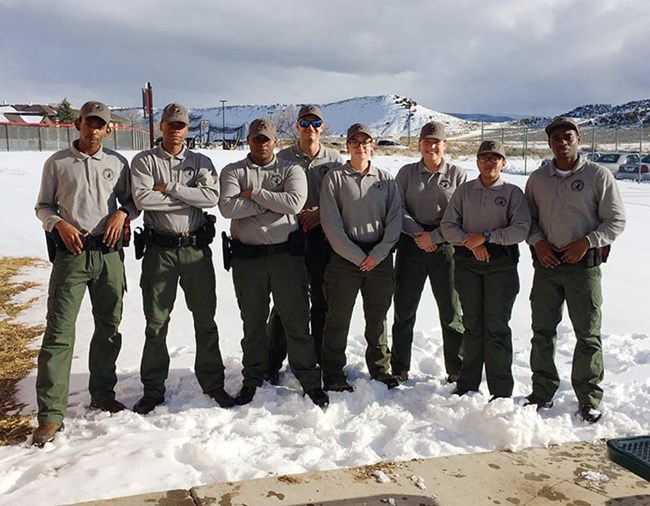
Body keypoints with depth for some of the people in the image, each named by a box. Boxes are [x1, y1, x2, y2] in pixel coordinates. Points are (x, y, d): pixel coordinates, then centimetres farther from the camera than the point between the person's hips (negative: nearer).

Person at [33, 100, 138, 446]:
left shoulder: (118, 163, 8)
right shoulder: (57, 163, 4)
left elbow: (132, 201, 15)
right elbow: (42, 206, 8)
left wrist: (122, 213, -7)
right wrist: (59, 224, -12)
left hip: (109, 254, 3)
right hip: (71, 253, -3)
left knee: (109, 327, 12)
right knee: (59, 333, -7)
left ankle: (102, 394, 29)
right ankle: (50, 415, -3)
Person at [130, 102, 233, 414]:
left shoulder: (201, 162, 7)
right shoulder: (144, 161, 3)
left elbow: (212, 196, -11)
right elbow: (142, 198, -15)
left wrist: (169, 187, -13)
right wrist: (190, 198, -11)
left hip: (196, 248, 2)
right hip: (160, 249, -1)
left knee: (205, 319, 9)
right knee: (156, 322, 6)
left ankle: (212, 383, 23)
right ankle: (153, 389, 20)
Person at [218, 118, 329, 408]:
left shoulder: (291, 170, 5)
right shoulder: (233, 172, 5)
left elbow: (294, 202, -16)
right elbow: (228, 207, -14)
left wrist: (254, 193, -12)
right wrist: (273, 203, -12)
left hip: (286, 255, -1)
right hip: (247, 258, 1)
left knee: (296, 320, 5)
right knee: (253, 322, 13)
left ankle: (310, 380, 18)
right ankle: (253, 379, 29)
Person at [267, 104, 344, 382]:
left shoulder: (335, 159, 7)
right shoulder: (283, 158, 3)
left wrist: (320, 213, -11)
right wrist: (299, 215, -12)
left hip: (323, 236, 2)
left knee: (322, 301, 8)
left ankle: (324, 359, 22)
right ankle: (273, 362, 14)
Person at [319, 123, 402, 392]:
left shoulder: (385, 179, 7)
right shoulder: (335, 178, 0)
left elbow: (395, 218, 3)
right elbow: (331, 222, -7)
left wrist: (378, 254, -8)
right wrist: (356, 256, -11)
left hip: (380, 257, 3)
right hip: (345, 257, -2)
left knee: (378, 317, 13)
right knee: (338, 318, 4)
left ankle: (380, 367, 28)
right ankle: (333, 372, 16)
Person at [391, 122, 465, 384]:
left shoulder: (457, 175, 3)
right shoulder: (407, 172, 8)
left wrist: (434, 237, -12)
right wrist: (417, 233, -12)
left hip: (445, 246, -1)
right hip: (410, 245, 1)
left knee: (451, 310, 3)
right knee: (404, 309, 6)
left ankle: (457, 372, 16)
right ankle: (399, 369, 19)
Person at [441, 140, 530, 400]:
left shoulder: (512, 192, 3)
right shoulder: (464, 190, 10)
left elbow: (521, 229, -9)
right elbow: (448, 225, 4)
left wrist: (486, 237, -17)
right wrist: (469, 241, -12)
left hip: (501, 264, -2)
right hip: (467, 264, 3)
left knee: (497, 327, -2)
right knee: (472, 325, 9)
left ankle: (501, 391, 7)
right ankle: (467, 385, 19)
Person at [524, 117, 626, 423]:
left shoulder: (598, 176, -2)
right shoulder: (537, 179, 8)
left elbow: (616, 220, -1)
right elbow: (527, 219, 15)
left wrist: (587, 242, -14)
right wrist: (537, 242, -4)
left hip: (584, 264, -3)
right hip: (546, 263, 3)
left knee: (588, 334, 2)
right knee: (542, 331, 9)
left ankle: (589, 399, 14)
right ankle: (543, 392, 22)